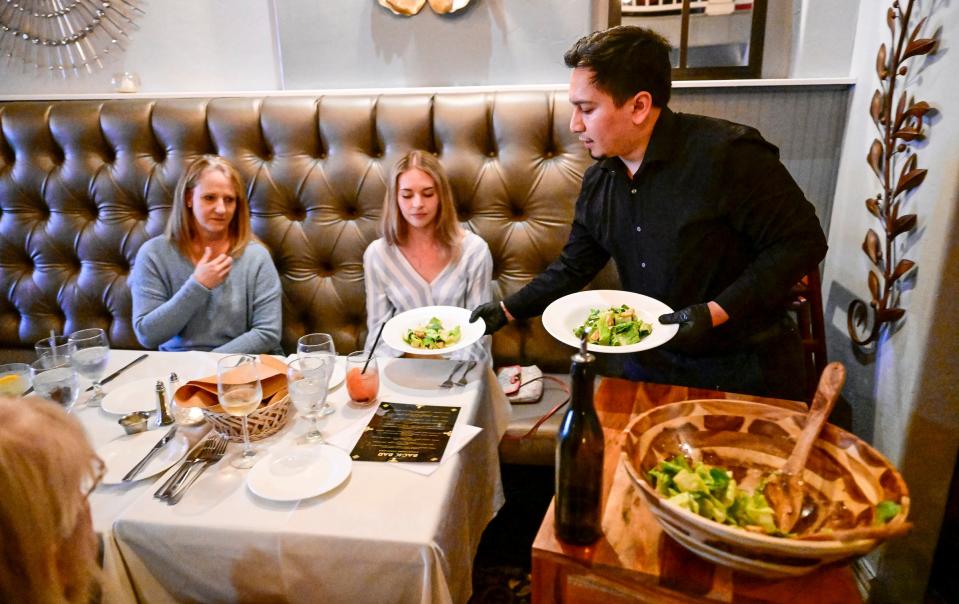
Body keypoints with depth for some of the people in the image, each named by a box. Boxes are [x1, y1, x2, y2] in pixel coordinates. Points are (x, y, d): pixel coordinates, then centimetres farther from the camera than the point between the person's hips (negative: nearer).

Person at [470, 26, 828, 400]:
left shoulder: (726, 153, -21)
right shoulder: (598, 182, 1)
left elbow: (802, 242, -17)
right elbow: (573, 268, 10)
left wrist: (715, 312, -24)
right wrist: (507, 311, 4)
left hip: (745, 370, -5)